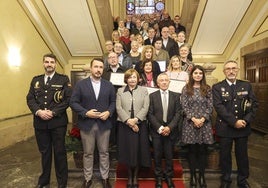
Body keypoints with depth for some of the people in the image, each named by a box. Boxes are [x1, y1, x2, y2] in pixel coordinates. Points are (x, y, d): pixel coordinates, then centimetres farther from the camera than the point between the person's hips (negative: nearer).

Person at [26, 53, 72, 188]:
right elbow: (30, 99, 6)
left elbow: (68, 99, -9)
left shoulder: (63, 79, -1)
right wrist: (38, 111, -11)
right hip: (40, 122, 4)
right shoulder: (36, 80, 12)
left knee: (59, 152, 7)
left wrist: (53, 112, -16)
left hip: (58, 122, -3)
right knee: (44, 152, 16)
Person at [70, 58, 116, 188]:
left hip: (104, 124, 2)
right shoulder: (81, 84, -1)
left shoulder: (108, 85, 6)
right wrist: (85, 113, -16)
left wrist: (109, 112, -11)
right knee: (88, 153, 11)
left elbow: (113, 102, 8)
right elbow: (73, 102, -5)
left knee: (104, 152, 12)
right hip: (86, 124, -1)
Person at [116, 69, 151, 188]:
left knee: (138, 150, 4)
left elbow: (145, 108, -2)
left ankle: (135, 177, 22)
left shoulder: (144, 91, 8)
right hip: (125, 124, 0)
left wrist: (135, 119, -15)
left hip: (140, 124, 0)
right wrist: (128, 121, -13)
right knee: (127, 150, 5)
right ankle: (130, 176, 24)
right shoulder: (120, 91, 8)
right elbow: (119, 108, -2)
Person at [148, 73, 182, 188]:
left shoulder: (175, 96, 5)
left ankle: (169, 177, 24)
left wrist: (169, 127, -12)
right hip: (156, 130, 0)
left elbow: (177, 114, 0)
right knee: (157, 155, 7)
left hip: (170, 129, 1)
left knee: (169, 155, 7)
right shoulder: (152, 96, 1)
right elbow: (150, 114, -4)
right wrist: (160, 128, -12)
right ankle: (158, 177, 22)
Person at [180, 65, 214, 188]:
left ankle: (202, 176, 21)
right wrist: (193, 119, -13)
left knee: (203, 150, 6)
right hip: (190, 123, -1)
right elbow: (184, 106, -3)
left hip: (205, 123, 1)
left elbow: (210, 106, 2)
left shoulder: (207, 89, 7)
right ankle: (193, 176, 20)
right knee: (192, 150, 7)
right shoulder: (186, 89, 3)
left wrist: (203, 119, -11)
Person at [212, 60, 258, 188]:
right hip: (225, 128, -2)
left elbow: (254, 104, 2)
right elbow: (219, 107, -13)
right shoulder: (217, 87, -2)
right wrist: (234, 122, -19)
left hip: (243, 127, 2)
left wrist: (246, 120, -12)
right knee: (225, 155, 10)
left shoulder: (246, 85, 7)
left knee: (242, 155, 13)